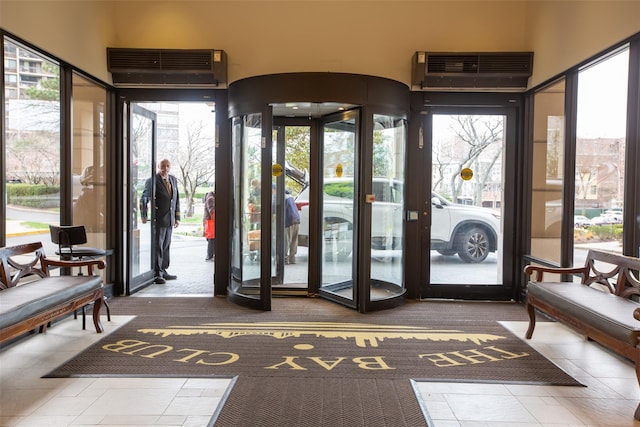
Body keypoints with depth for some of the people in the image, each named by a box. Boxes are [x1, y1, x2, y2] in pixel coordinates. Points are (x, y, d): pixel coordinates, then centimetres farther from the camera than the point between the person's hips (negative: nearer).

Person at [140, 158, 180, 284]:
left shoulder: (173, 180, 12)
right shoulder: (152, 180, -6)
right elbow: (144, 198, -4)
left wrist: (177, 217, 13)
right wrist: (143, 216, -6)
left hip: (170, 220, 6)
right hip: (158, 219, -6)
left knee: (166, 246, 12)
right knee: (157, 246, -4)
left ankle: (163, 271, 21)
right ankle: (156, 273, 1)